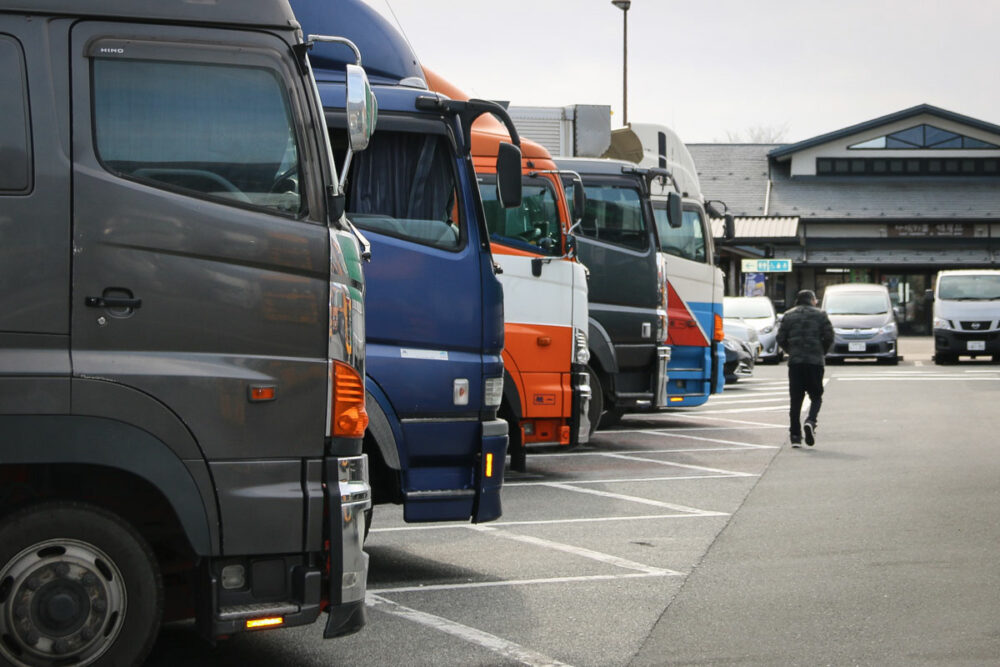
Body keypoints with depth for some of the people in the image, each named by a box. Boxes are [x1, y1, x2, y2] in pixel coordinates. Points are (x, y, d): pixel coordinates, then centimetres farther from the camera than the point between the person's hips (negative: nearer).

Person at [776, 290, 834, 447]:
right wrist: (822, 353, 12)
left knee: (795, 399, 5)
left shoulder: (788, 316, 10)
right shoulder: (820, 315, 5)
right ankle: (811, 421, -21)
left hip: (795, 362, 2)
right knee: (816, 397, 7)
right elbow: (829, 336, -3)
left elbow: (781, 338, 4)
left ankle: (795, 435, 0)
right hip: (815, 362, -2)